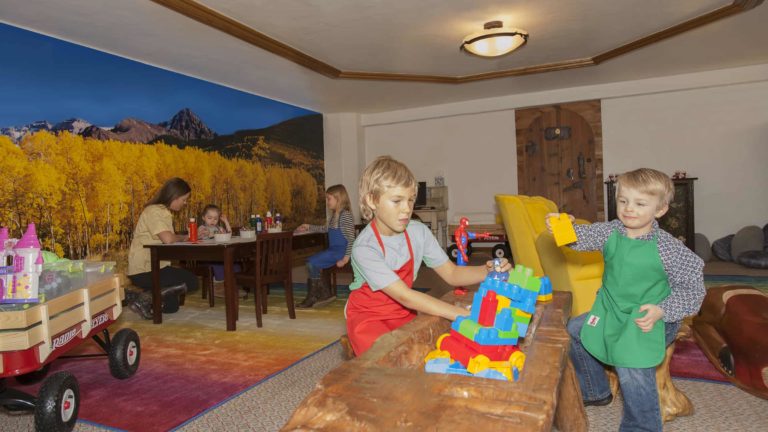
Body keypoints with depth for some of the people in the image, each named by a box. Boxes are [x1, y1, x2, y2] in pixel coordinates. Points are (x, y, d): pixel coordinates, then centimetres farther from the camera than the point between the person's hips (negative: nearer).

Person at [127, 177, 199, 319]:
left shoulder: (164, 212, 15)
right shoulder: (154, 211, -16)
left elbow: (170, 237, 8)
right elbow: (168, 239, -27)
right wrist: (184, 238, -9)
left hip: (154, 266, 10)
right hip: (144, 270, -10)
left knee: (171, 306, 18)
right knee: (191, 281, -9)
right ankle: (146, 299, -10)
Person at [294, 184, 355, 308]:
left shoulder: (345, 215, -13)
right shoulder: (334, 215, 17)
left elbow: (351, 238, -17)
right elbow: (326, 228, 33)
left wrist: (346, 257, -23)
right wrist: (309, 227, 27)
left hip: (341, 250, -9)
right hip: (333, 249, 9)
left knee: (312, 263, -14)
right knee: (310, 262, 0)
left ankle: (313, 297, 1)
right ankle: (325, 294, 3)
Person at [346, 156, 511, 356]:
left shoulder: (418, 232, -9)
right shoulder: (364, 248, -26)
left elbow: (451, 274, -4)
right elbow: (404, 296, -30)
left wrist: (487, 271, -25)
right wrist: (461, 314, -35)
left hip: (403, 313, 5)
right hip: (368, 318, -5)